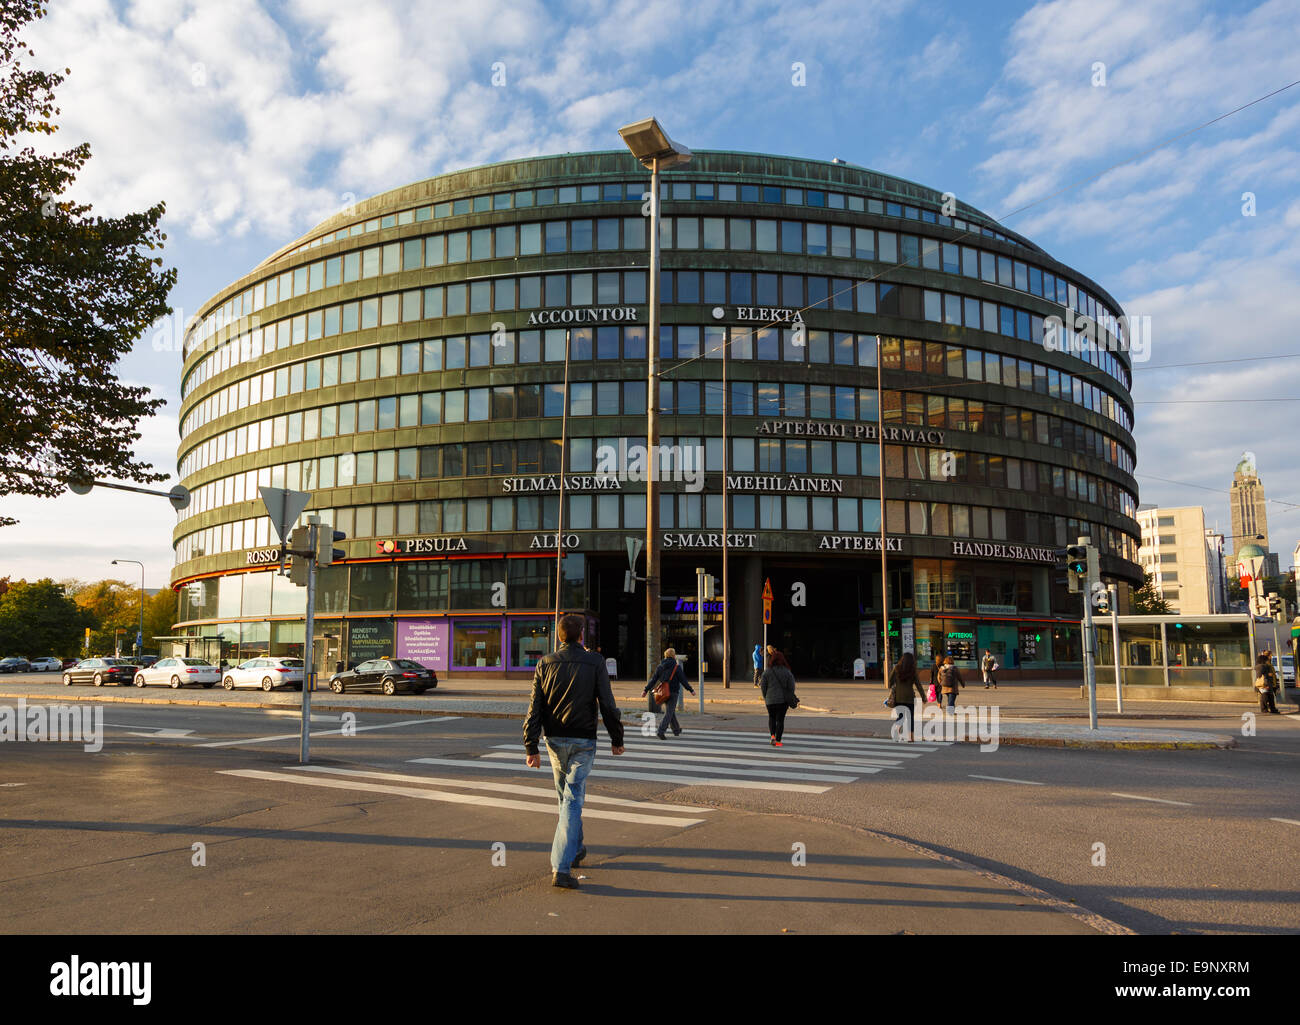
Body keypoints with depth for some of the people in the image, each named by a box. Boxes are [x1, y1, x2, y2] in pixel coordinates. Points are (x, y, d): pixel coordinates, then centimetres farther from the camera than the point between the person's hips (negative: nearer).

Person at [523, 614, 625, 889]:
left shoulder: (545, 664, -1)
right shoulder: (595, 662, -8)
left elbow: (535, 708, -3)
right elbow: (607, 704, -7)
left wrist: (531, 748, 1)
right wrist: (616, 738, 5)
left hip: (555, 740, 3)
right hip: (583, 742, -3)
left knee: (567, 795, 22)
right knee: (572, 800, -4)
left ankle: (575, 849, 37)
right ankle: (561, 868, -12)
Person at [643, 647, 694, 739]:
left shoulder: (660, 666, 6)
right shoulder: (676, 667, -9)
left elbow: (653, 679, 3)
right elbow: (683, 680, -10)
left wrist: (646, 690, 5)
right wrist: (691, 690, -3)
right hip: (673, 692, -6)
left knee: (671, 711, 20)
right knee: (669, 712, -5)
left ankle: (676, 730, 33)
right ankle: (661, 731, -18)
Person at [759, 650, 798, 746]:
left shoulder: (767, 671, -6)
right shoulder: (787, 672, -4)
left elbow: (763, 686, -3)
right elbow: (791, 687, -3)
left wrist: (765, 698, 11)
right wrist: (789, 700, 9)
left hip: (770, 699, 0)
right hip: (783, 700, 0)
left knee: (771, 717, 20)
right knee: (780, 720, 7)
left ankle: (773, 735, 3)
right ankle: (777, 740, 5)